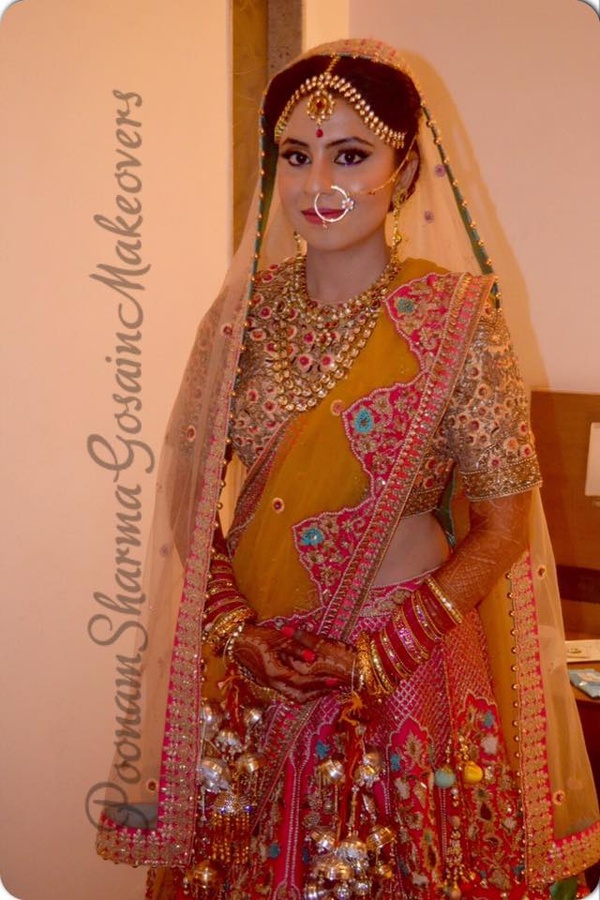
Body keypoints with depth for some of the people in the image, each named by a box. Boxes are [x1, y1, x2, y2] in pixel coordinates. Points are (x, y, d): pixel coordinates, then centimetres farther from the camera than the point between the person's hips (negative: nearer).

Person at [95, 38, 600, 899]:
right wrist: (230, 625, -8)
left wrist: (379, 657, -13)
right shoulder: (245, 310, -1)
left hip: (402, 673, -3)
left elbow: (504, 524, -9)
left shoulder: (454, 317, -11)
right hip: (249, 669, 3)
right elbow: (191, 491, 4)